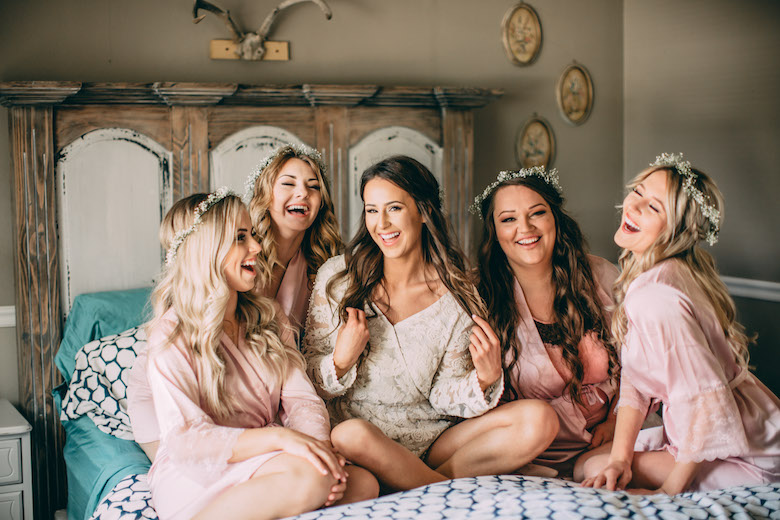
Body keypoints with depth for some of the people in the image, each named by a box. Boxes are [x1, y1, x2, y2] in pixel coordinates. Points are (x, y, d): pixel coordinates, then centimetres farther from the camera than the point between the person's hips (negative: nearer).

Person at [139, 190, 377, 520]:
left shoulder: (264, 320, 12)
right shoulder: (172, 337, -8)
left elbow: (302, 400, 3)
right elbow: (184, 439, -18)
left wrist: (321, 448, -20)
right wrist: (279, 437, -30)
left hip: (265, 461, 6)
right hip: (195, 477, -6)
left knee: (362, 483, -21)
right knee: (306, 476, -34)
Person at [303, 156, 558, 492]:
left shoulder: (459, 296, -1)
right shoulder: (337, 277, -4)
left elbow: (443, 396, 2)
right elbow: (311, 380, 1)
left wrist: (484, 380, -18)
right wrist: (342, 360, -20)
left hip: (433, 441, 2)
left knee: (538, 419, -16)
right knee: (351, 434, -38)